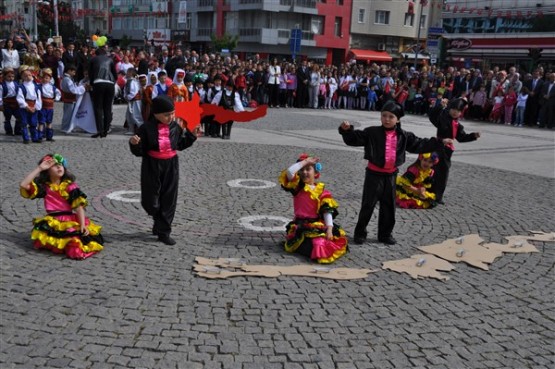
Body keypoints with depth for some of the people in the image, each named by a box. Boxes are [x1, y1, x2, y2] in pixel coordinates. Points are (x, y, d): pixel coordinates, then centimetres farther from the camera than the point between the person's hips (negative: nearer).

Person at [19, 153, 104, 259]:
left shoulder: (70, 185, 4)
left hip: (71, 221, -1)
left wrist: (82, 225, -17)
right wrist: (39, 168, -7)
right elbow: (23, 185, -8)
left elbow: (79, 206, -4)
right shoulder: (44, 186, 7)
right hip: (53, 222, 1)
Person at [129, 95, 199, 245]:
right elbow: (139, 152, -9)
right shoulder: (147, 128, -12)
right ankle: (160, 221, 36)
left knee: (169, 199, 5)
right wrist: (134, 144, -29)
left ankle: (164, 231, 16)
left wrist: (192, 135, 5)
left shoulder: (175, 127, 0)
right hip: (152, 166, -3)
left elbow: (180, 145, 14)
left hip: (171, 166, 3)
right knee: (150, 201, 2)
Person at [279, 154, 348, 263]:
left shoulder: (322, 191, 5)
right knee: (315, 242, -29)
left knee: (339, 238, -13)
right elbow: (289, 172, -14)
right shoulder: (298, 186, 6)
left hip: (319, 225, 2)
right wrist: (305, 162, -8)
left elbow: (327, 211, -2)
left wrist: (329, 229, -16)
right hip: (301, 226, -2)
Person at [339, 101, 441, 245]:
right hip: (374, 174, -4)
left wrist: (438, 142, 0)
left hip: (391, 175, 4)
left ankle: (385, 234, 26)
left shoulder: (403, 136, 3)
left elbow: (418, 145, 8)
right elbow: (354, 139, -11)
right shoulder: (372, 132, -8)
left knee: (389, 206, 12)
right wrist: (347, 130, -31)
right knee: (368, 205, 0)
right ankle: (360, 233, 13)